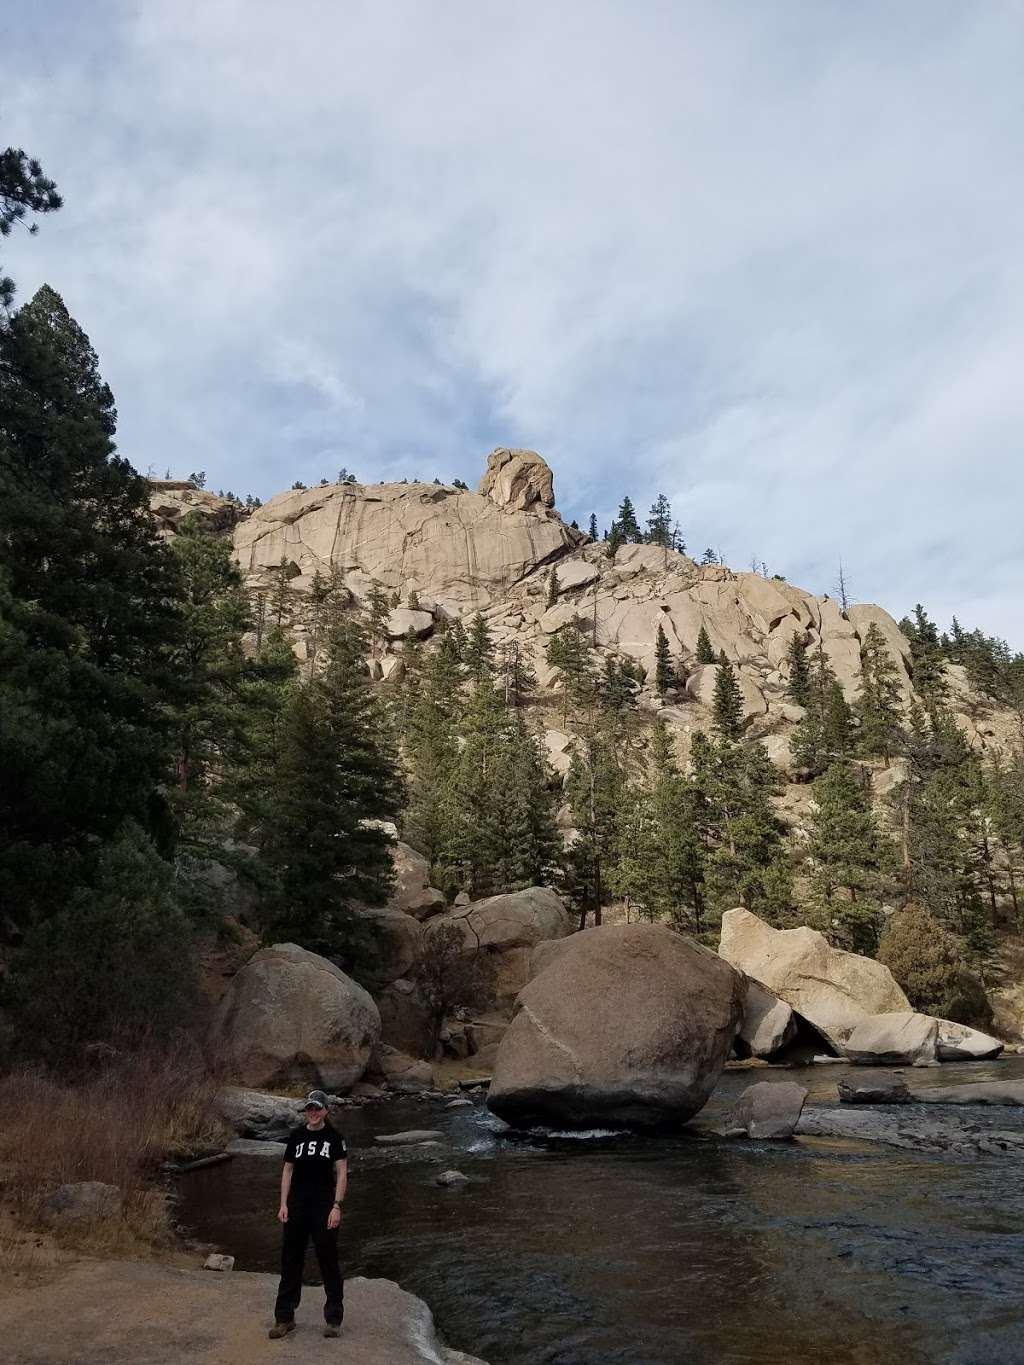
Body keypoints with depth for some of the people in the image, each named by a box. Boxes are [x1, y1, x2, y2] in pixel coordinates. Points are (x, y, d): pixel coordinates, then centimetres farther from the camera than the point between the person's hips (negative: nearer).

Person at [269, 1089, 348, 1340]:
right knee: (290, 1260, 8)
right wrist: (283, 1204, 1)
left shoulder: (334, 1137, -5)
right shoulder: (296, 1136, 3)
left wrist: (336, 1206, -12)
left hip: (324, 1206, -3)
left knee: (328, 1260, 4)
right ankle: (284, 1318, 22)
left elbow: (342, 1173, -6)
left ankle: (333, 1319, 17)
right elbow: (287, 1170, 8)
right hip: (297, 1205, 3)